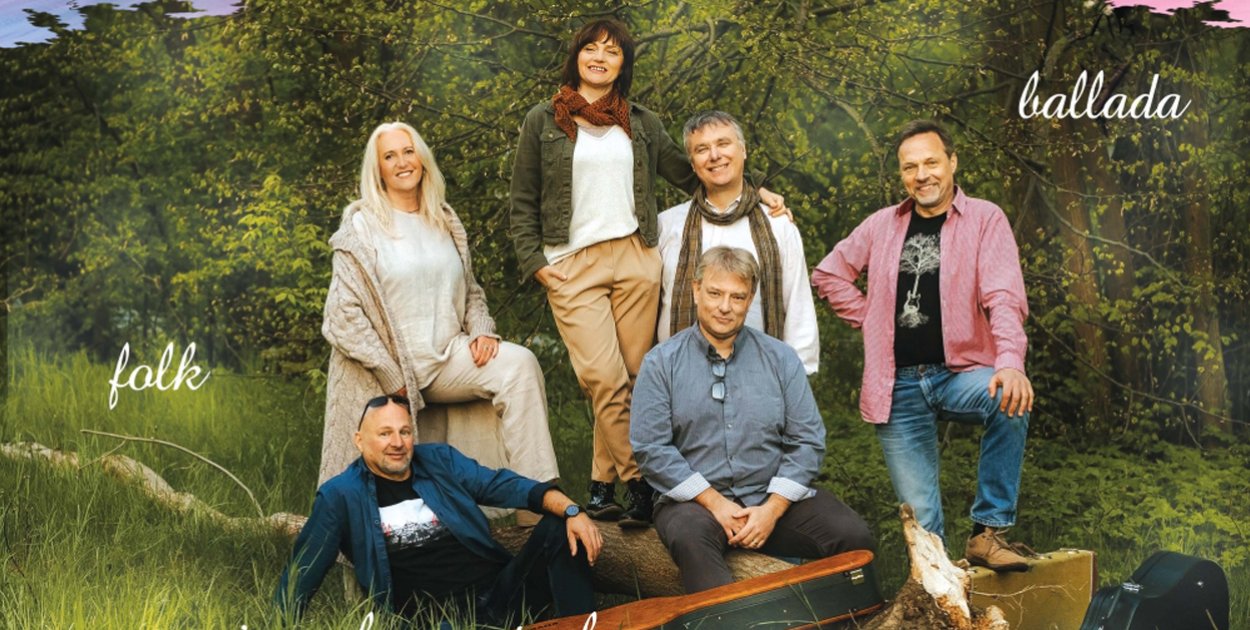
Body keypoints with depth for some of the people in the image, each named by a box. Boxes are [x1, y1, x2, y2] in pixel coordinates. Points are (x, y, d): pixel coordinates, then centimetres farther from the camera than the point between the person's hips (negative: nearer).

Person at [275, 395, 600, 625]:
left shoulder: (439, 460, 14)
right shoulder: (341, 495, 5)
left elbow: (507, 486, 7)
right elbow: (303, 570, 8)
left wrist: (571, 511, -9)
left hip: (499, 590, 5)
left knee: (558, 528, -17)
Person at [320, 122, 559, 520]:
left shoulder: (445, 222, 14)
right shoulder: (362, 227, -2)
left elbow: (470, 291, 23)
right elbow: (344, 315, -8)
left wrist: (481, 331, 0)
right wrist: (393, 378, -11)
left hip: (449, 355, 4)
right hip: (390, 370, -3)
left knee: (519, 363, -23)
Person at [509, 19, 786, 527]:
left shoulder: (641, 124, 15)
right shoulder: (543, 122, 9)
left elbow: (688, 173, 18)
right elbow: (523, 203, 8)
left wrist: (754, 190, 10)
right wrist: (534, 262, -3)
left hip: (634, 260, 3)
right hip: (571, 267, -2)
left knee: (630, 377, 0)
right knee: (605, 379, -13)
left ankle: (603, 487, 10)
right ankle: (642, 486, -8)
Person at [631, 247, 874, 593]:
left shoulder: (780, 358, 10)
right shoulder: (661, 363, 3)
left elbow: (808, 441, 4)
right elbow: (650, 447, -5)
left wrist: (772, 509, -9)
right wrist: (715, 503, -13)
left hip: (774, 497, 3)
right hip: (696, 500, -2)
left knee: (854, 536, -20)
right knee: (690, 537, -37)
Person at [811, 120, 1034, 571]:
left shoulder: (984, 219, -2)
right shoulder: (882, 225, 9)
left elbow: (1003, 296, -15)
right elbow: (829, 274, 21)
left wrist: (1010, 361, -32)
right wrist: (871, 318, 7)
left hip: (960, 372, -2)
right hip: (899, 386, 3)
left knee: (1011, 400, -35)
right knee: (920, 517, 2)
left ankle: (989, 529, -22)